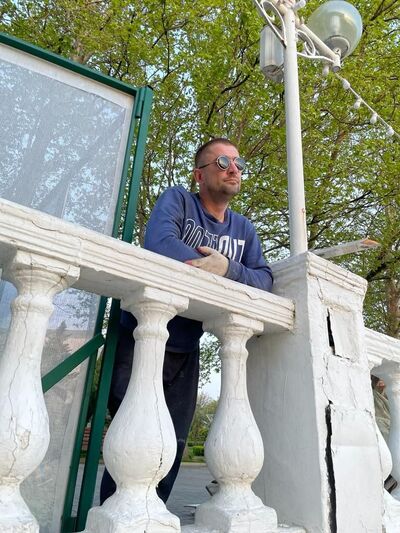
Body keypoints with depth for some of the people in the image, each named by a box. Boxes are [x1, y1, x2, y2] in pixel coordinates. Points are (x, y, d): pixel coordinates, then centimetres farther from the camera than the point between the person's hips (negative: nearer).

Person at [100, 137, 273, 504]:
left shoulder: (244, 229, 11)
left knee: (172, 444, 10)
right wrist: (208, 265, -19)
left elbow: (265, 279, -2)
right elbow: (158, 240, -24)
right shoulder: (178, 199, -3)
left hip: (186, 350, 5)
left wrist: (227, 268, -21)